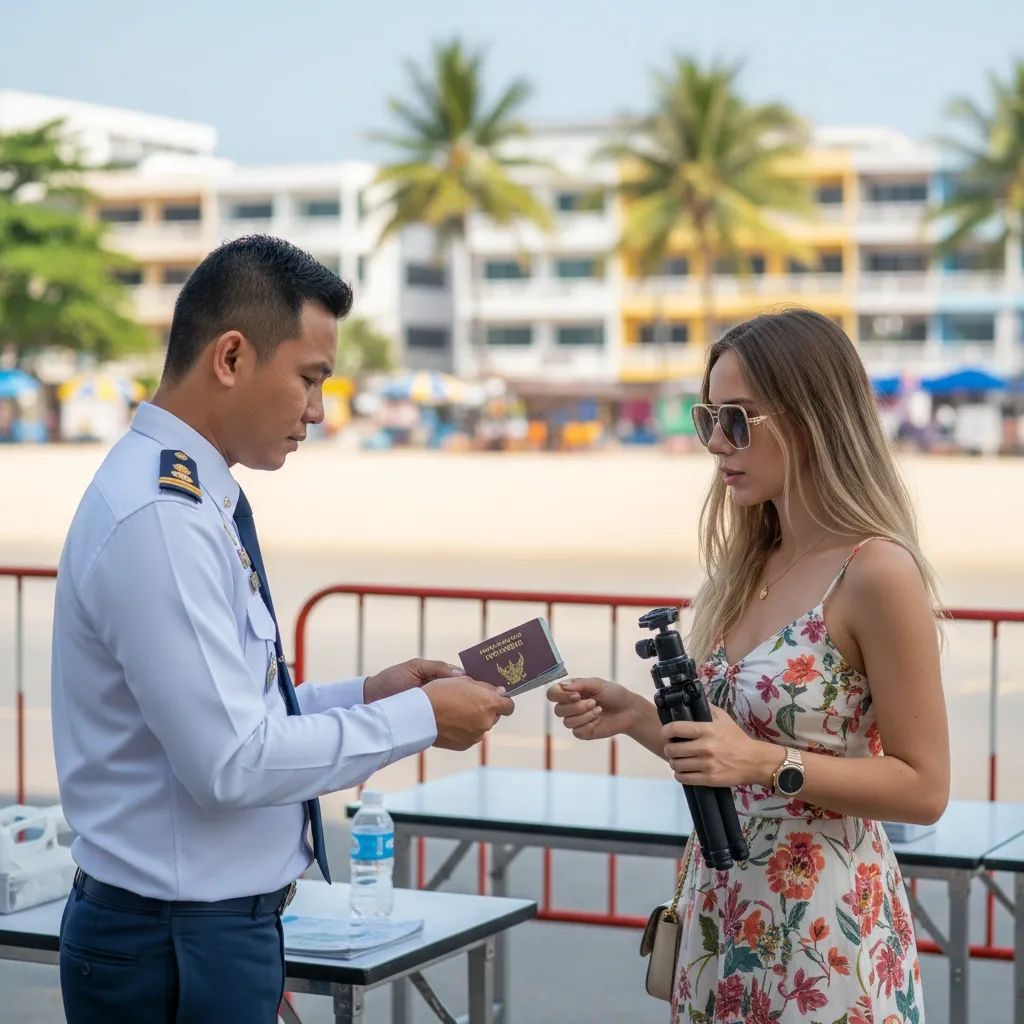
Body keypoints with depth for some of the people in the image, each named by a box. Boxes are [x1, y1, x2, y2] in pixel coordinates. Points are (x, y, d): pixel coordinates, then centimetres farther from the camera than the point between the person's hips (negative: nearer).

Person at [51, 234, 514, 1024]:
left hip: (219, 924, 9)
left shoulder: (196, 499, 8)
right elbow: (231, 762, -24)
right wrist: (419, 718, -14)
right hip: (177, 950, -9)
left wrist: (364, 696, 5)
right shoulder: (161, 519, -21)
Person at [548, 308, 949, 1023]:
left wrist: (767, 762, -24)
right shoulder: (750, 566, 7)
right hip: (724, 914, 7)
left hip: (822, 929, -7)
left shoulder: (877, 572, -16)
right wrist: (636, 717, -2)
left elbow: (923, 788, -15)